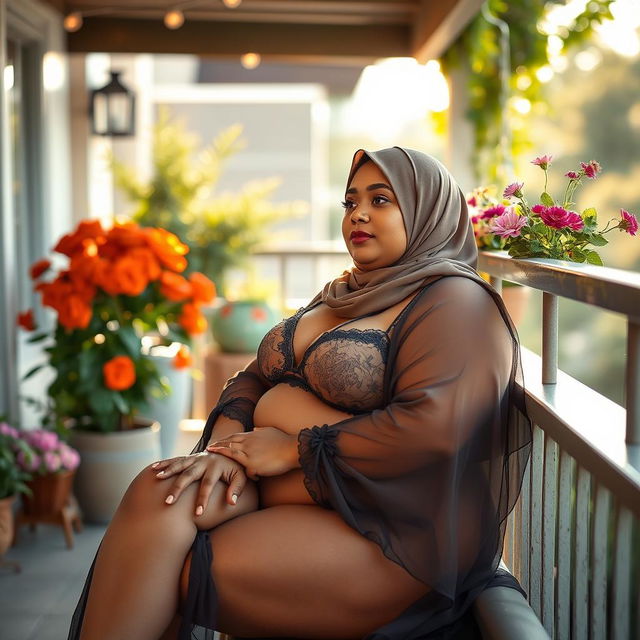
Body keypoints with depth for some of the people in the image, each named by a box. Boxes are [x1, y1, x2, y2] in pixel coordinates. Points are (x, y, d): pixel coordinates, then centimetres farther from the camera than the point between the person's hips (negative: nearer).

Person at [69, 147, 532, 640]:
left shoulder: (455, 303, -8)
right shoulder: (338, 297, 20)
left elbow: (431, 428, -23)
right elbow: (254, 380, 16)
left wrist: (293, 448, -16)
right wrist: (223, 447, -6)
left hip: (386, 538, -7)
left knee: (173, 575, -22)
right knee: (158, 493, -20)